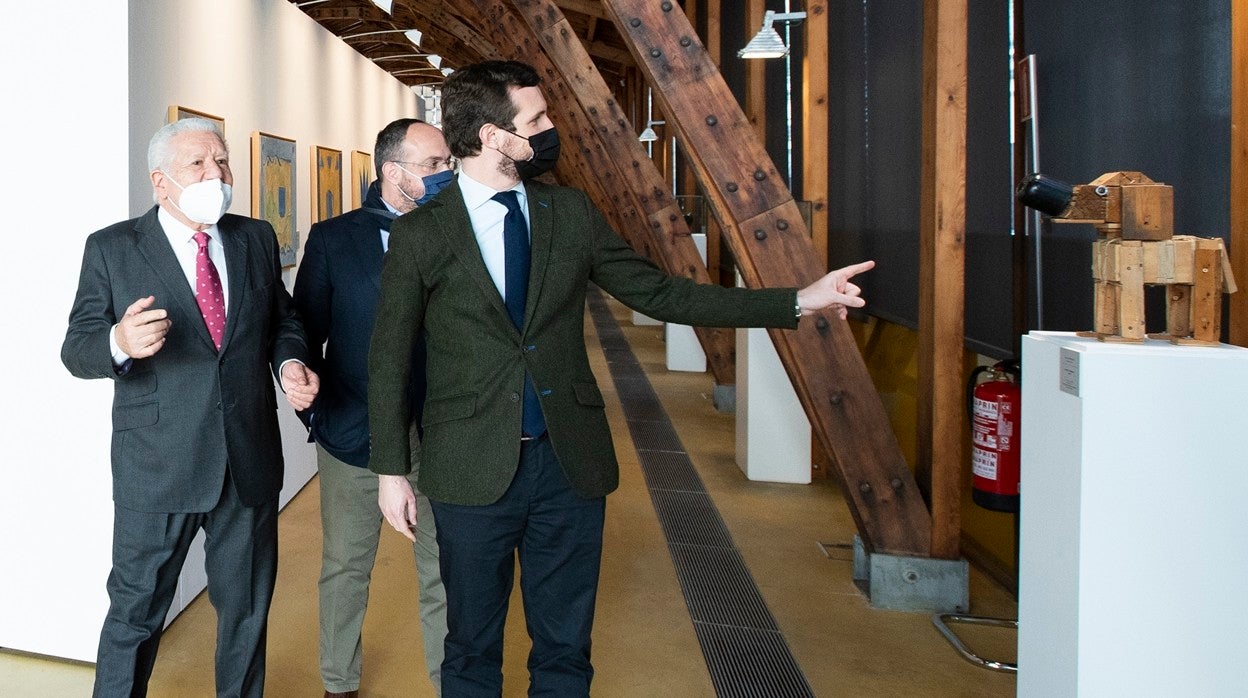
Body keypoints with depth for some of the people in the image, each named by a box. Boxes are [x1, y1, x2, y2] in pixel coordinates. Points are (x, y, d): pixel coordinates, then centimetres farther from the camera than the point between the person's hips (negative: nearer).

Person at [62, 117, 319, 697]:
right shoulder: (111, 248, -3)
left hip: (251, 461, 3)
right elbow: (76, 349, -5)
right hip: (157, 468, -3)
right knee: (136, 611, 9)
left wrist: (290, 362, -7)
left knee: (248, 610, 17)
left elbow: (282, 320, 15)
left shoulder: (257, 240, 7)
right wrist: (121, 343, -28)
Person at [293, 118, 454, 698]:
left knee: (445, 573, 9)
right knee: (345, 570, 16)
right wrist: (315, 415, 1)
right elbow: (304, 333, 2)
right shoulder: (333, 239, -4)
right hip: (354, 436, 0)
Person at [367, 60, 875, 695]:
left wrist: (800, 301, 0)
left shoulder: (571, 213, 3)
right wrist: (391, 471, -1)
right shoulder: (420, 233, -5)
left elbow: (658, 293, 4)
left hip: (571, 462, 3)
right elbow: (389, 359, 0)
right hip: (473, 469, -2)